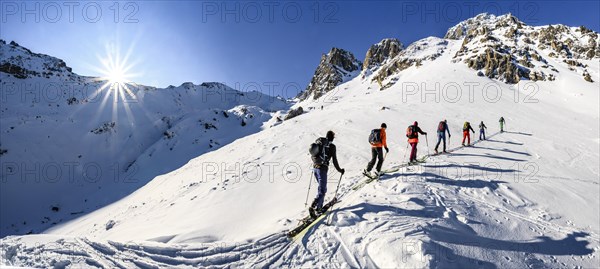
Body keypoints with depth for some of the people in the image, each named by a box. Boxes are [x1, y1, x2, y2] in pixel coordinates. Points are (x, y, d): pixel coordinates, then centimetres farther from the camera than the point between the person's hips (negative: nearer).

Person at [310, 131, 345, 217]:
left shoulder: (318, 142, 10)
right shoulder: (331, 146, -7)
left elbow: (313, 156, 18)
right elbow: (334, 161, -6)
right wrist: (340, 170, 8)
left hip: (314, 167, 7)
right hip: (322, 169, -6)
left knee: (321, 187, 20)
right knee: (322, 190, -2)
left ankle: (319, 207, 22)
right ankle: (314, 207, -18)